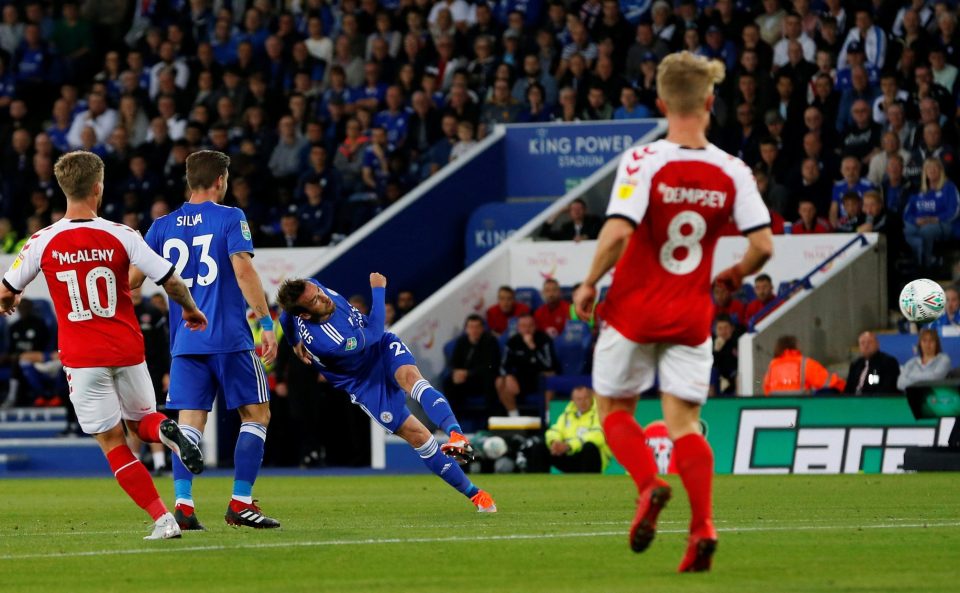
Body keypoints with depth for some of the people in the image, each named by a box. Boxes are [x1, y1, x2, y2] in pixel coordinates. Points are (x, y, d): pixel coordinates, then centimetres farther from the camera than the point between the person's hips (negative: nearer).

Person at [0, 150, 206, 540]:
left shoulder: (43, 242, -6)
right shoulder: (120, 236, -6)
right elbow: (171, 281, -5)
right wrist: (191, 310, 16)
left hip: (81, 358, -1)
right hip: (127, 351, 1)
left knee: (112, 443, 5)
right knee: (140, 421, 23)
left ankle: (162, 519, -7)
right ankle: (166, 429, -14)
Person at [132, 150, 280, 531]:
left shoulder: (163, 226, 9)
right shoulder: (230, 218, -4)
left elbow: (133, 279, 8)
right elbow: (243, 271, -14)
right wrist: (266, 323, -14)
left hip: (184, 341, 4)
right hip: (229, 339, -4)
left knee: (189, 421, 3)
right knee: (257, 414, 6)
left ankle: (183, 504, -13)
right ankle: (241, 503, -2)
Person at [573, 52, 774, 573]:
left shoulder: (642, 161, -13)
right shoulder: (732, 172, -3)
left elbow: (617, 232, -24)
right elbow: (763, 245, -5)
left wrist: (588, 285, -8)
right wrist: (734, 276, 16)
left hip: (634, 309, -2)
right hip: (691, 315, 2)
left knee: (613, 408, 15)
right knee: (684, 422, 5)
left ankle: (648, 486, -10)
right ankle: (702, 525, -12)